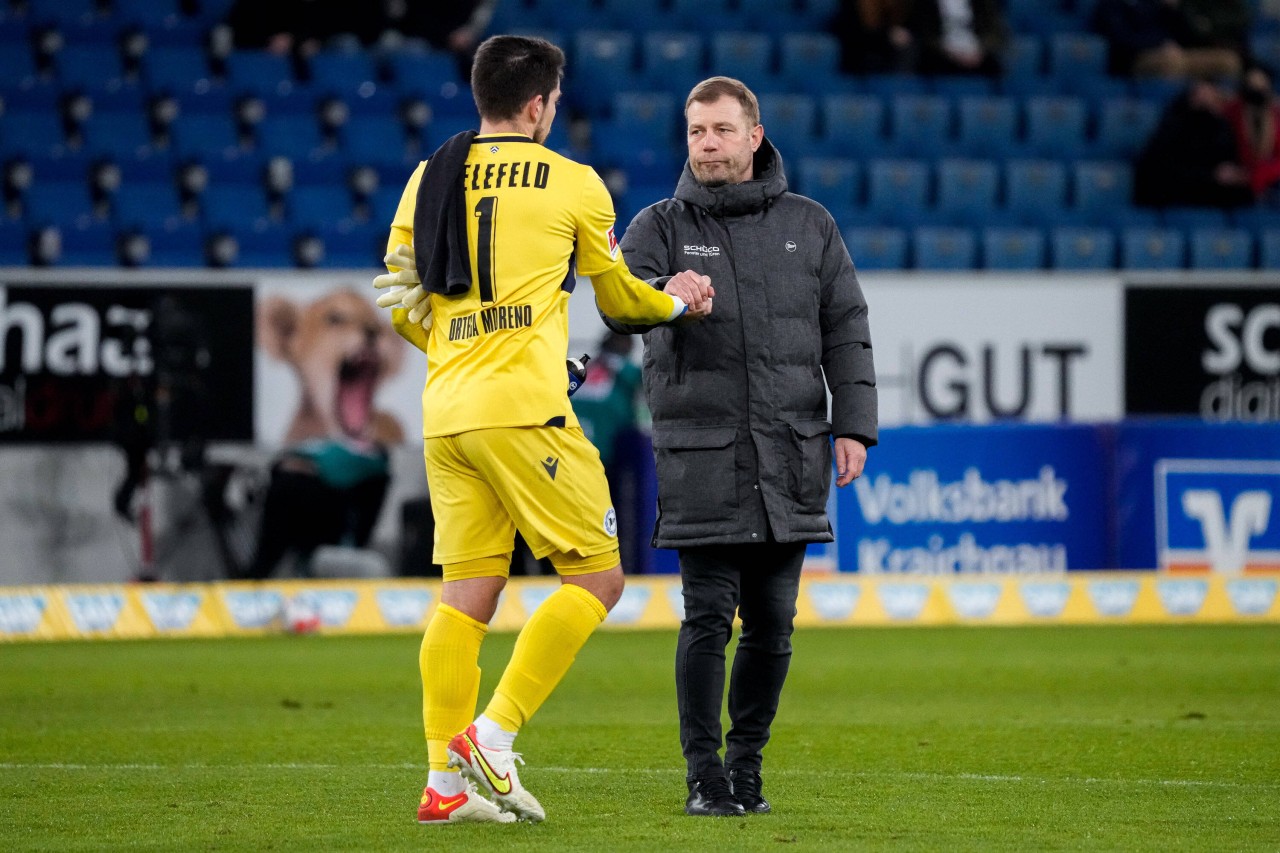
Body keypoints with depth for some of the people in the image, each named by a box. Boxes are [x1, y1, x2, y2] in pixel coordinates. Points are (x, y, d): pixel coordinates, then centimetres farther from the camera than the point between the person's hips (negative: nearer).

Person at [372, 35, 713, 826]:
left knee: (467, 591, 8)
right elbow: (617, 293, 16)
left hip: (445, 412, 6)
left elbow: (401, 300, 14)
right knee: (597, 576, 2)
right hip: (524, 411, -6)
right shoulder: (573, 183, 2)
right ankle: (493, 734, -9)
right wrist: (678, 303, 37)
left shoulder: (430, 178, 13)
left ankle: (445, 783, 3)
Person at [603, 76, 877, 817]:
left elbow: (846, 331, 11)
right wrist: (661, 298, -35)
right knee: (708, 619, -7)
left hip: (791, 454, 2)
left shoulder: (808, 226, 12)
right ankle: (705, 776, -1)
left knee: (772, 623, 5)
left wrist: (853, 425, 1)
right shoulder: (662, 227, 5)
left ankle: (747, 763, 17)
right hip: (700, 456, -2)